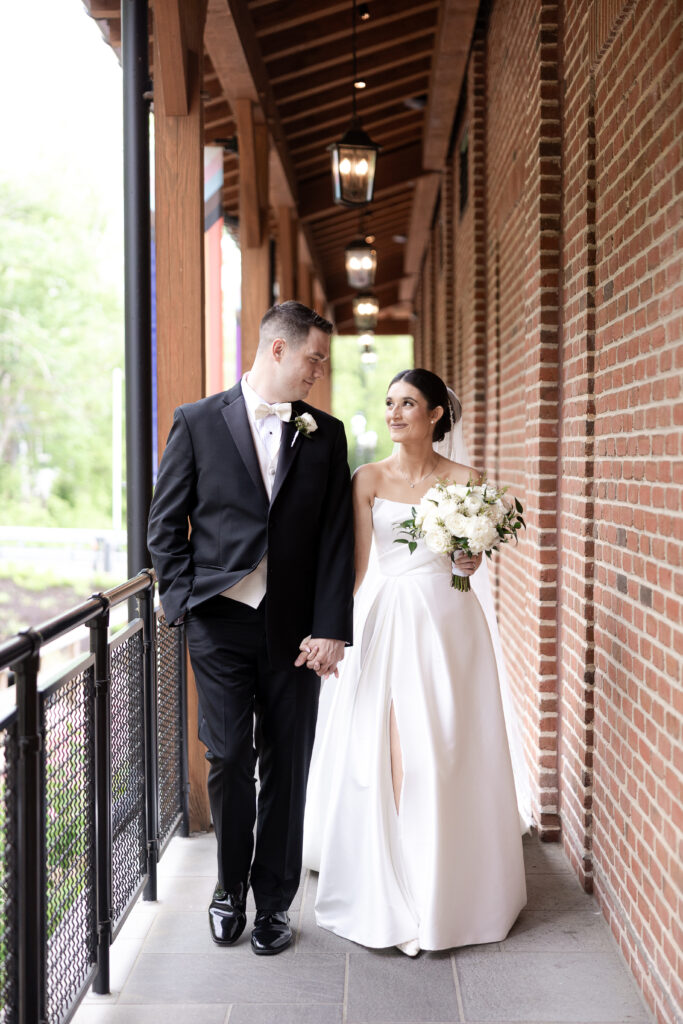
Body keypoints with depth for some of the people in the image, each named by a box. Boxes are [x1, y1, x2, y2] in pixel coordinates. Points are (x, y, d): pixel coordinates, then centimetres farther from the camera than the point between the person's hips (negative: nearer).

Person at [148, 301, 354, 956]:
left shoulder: (326, 434, 7)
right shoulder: (198, 422, 2)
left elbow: (337, 539, 3)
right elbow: (164, 524, 4)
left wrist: (331, 629, -4)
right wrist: (185, 601, -5)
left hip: (296, 629, 2)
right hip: (221, 624, -1)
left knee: (287, 767, 7)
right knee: (229, 758, 1)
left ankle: (274, 901, 22)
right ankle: (230, 888, 24)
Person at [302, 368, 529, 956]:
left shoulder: (464, 479, 2)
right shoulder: (369, 479, 3)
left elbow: (472, 558, 8)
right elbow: (356, 562, -1)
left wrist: (470, 561, -15)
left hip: (447, 621, 0)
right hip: (385, 620, 1)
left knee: (446, 751, 1)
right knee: (381, 754, -2)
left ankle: (447, 889, 16)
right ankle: (387, 891, 12)